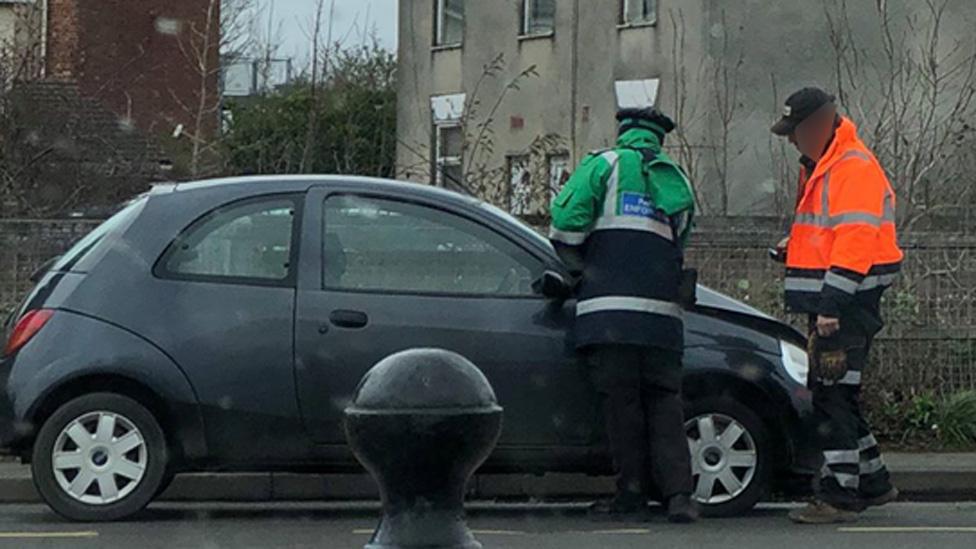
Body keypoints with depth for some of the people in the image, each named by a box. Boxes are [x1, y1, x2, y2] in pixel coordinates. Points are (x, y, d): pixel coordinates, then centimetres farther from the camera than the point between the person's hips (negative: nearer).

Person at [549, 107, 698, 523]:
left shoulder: (605, 165, 5)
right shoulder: (677, 180, 21)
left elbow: (566, 221, -6)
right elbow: (679, 248, 19)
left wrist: (580, 269, 11)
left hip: (610, 308, -4)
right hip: (663, 313, 4)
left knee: (622, 403, 0)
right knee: (664, 403, 7)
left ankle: (632, 496, 3)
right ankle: (678, 494, -3)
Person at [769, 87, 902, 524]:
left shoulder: (855, 170, -15)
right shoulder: (820, 167, 19)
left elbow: (854, 242, -22)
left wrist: (832, 305, -25)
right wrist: (795, 245, 12)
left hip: (847, 304, -11)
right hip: (829, 304, 11)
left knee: (834, 395, -11)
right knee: (833, 396, 15)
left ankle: (839, 497, -8)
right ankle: (873, 483, 25)